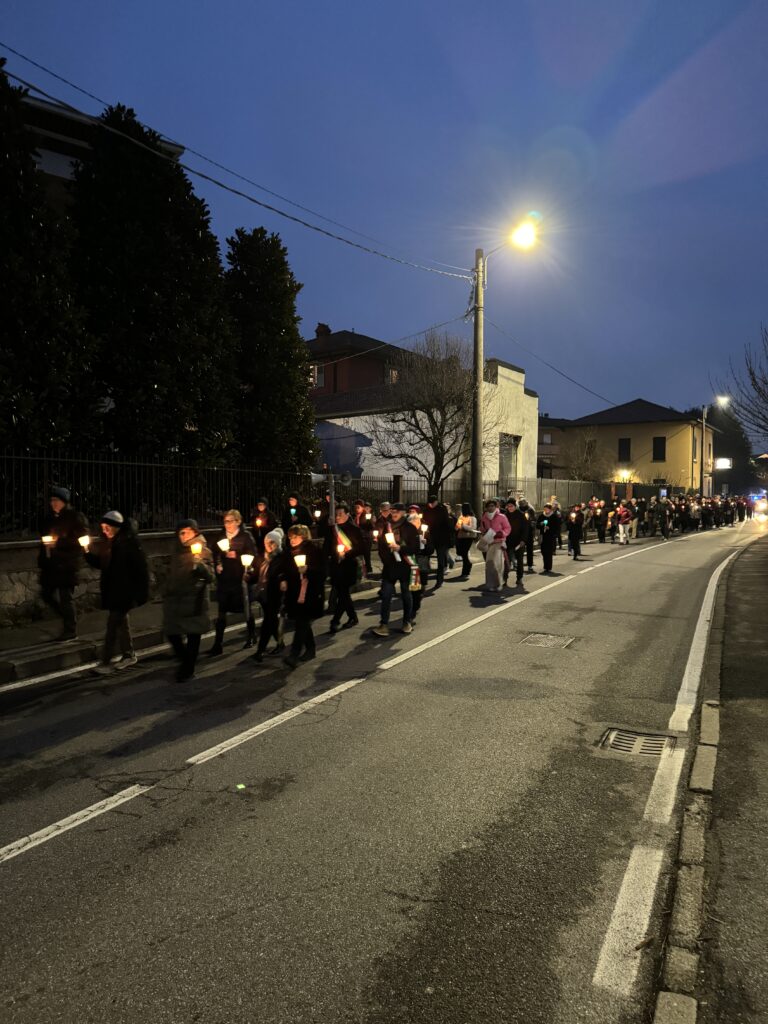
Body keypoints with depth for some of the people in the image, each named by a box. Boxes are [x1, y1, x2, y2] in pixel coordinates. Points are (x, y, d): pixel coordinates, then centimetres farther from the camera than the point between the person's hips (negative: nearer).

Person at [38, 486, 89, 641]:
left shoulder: (76, 518, -9)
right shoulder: (50, 518, 13)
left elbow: (81, 539, -15)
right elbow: (44, 536, 22)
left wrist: (58, 541, -19)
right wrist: (42, 560, 14)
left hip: (67, 564, -7)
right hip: (51, 563, 8)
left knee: (66, 596, -4)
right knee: (46, 593, 9)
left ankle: (70, 631, 7)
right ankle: (68, 617, 29)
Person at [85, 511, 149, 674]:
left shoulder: (129, 542, -16)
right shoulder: (107, 542, 8)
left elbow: (139, 567, -17)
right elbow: (100, 563, 14)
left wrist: (139, 591, -20)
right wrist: (87, 553, -2)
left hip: (124, 590, -8)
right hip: (112, 589, 8)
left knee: (113, 624, -7)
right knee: (120, 621, 17)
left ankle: (106, 662, -2)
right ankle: (129, 655, 30)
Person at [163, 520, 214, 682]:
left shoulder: (204, 552, -3)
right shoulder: (177, 553, 14)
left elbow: (210, 577, -12)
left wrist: (199, 564, -27)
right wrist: (166, 592, 20)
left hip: (194, 600, -5)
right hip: (174, 600, 5)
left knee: (193, 634, 0)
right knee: (171, 633, 5)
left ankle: (188, 669, 12)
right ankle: (185, 661, 26)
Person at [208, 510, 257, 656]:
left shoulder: (245, 536, -4)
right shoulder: (221, 537, 7)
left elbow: (252, 555, -7)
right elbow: (215, 554, 13)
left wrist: (236, 555, -17)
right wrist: (217, 565, -4)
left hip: (240, 578, -3)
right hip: (224, 578, 3)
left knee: (246, 610, 11)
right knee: (221, 612, 3)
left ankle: (251, 637, 33)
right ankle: (218, 645, 7)